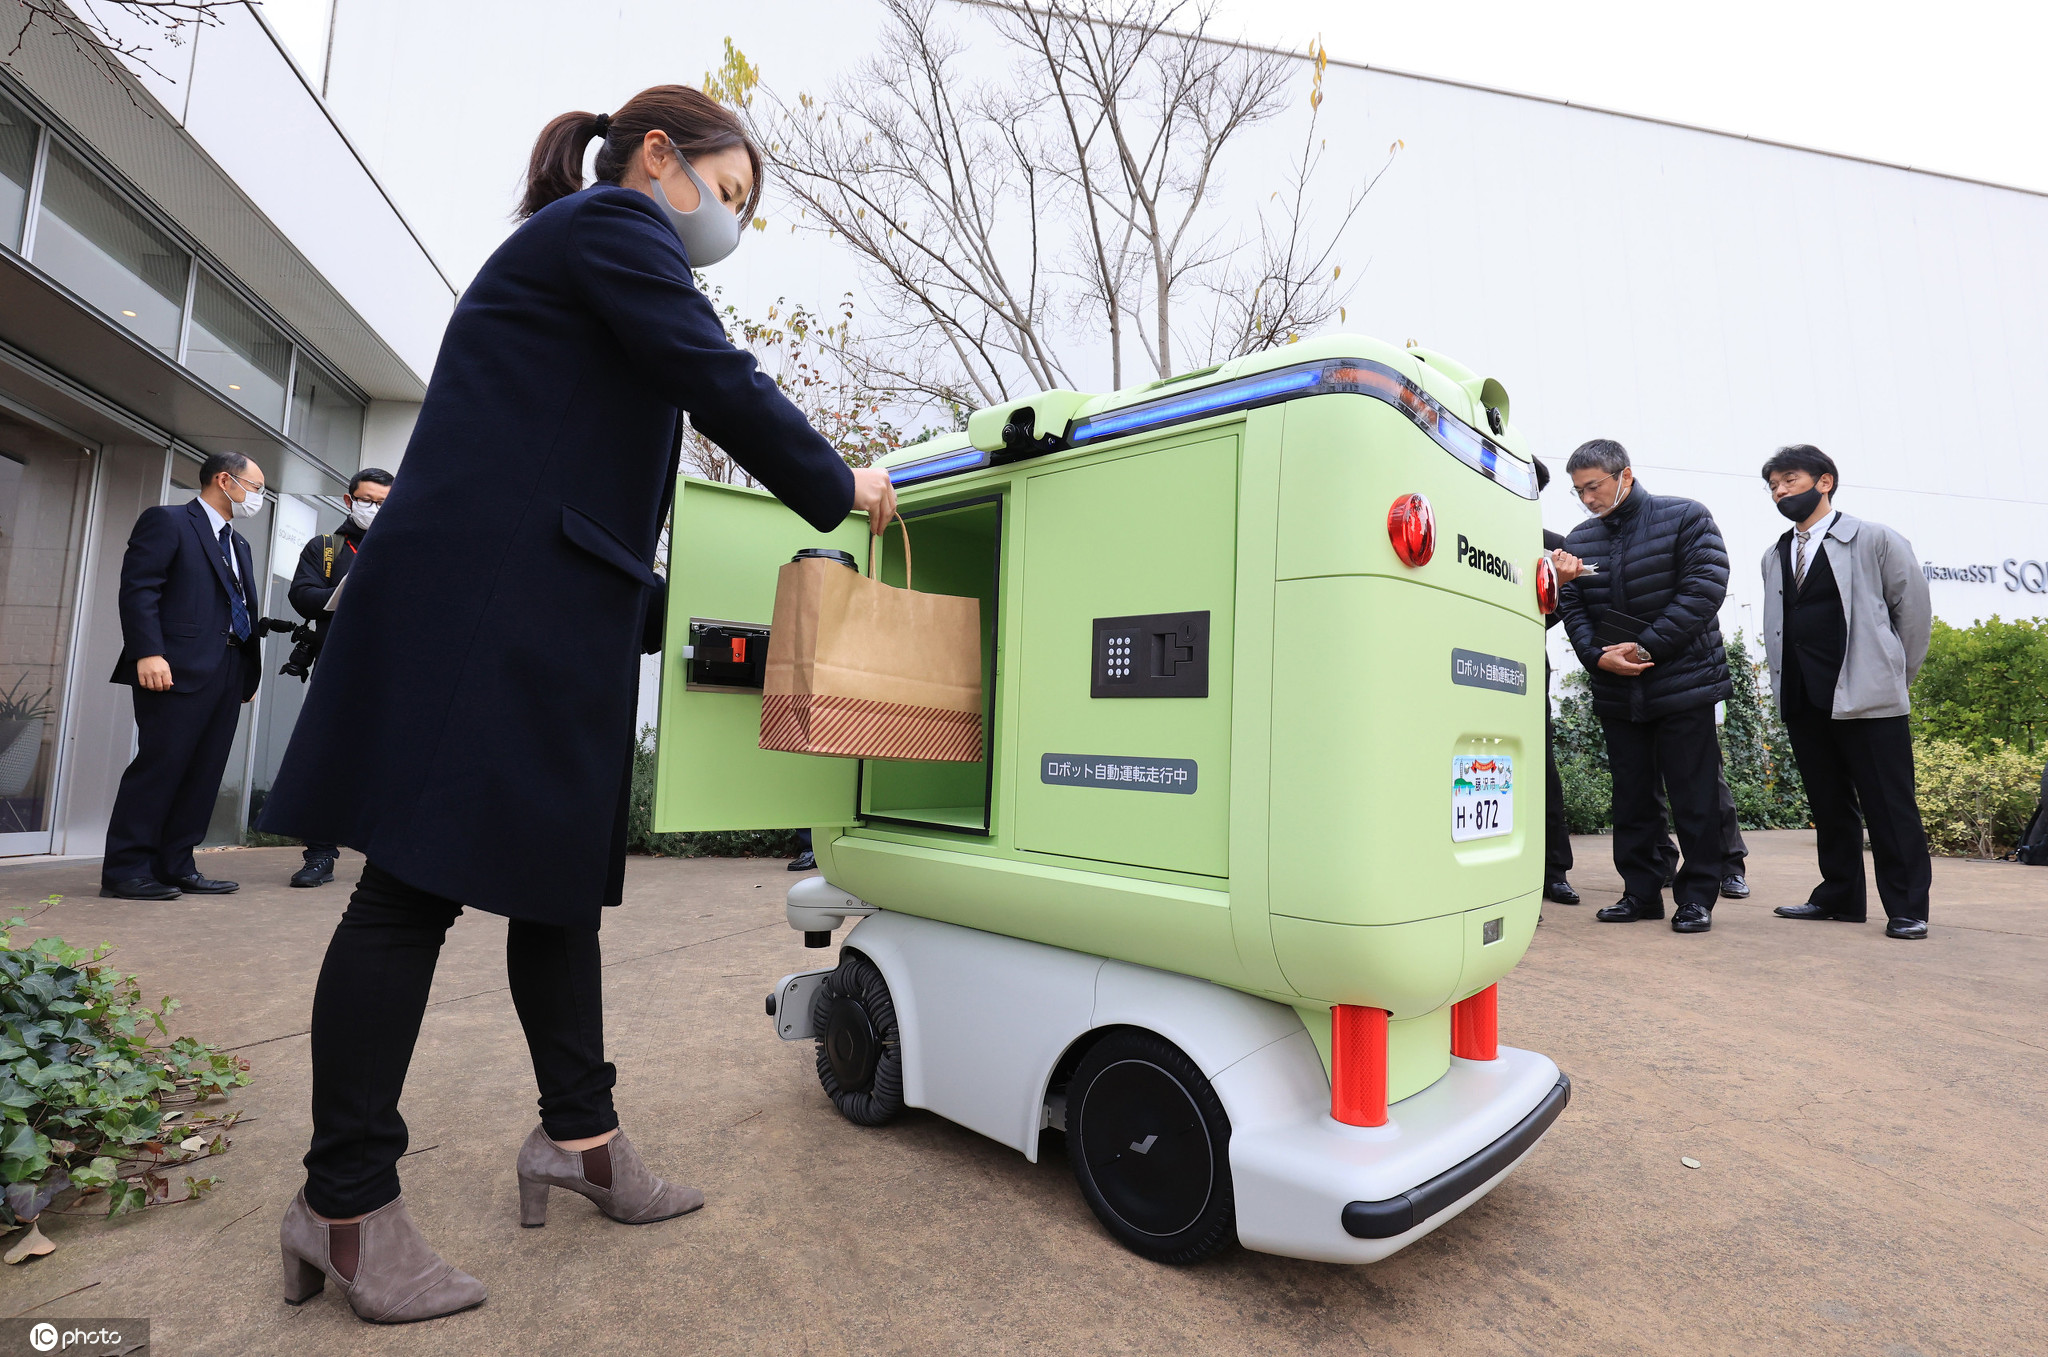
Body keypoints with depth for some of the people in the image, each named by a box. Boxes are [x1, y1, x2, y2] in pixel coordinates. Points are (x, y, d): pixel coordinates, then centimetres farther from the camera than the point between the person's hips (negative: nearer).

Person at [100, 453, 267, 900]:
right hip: (178, 669, -7)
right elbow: (138, 589, -10)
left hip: (228, 674, 8)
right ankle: (124, 870, 1)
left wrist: (249, 673, 12)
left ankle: (174, 867, 12)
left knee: (203, 774, 6)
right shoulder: (166, 521, 1)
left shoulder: (238, 543, 25)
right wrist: (148, 653, -20)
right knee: (159, 765, -6)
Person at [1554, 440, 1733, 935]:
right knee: (1631, 796, 10)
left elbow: (1705, 588, -12)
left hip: (1683, 684, -4)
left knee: (1693, 796, 2)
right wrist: (1597, 655, -14)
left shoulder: (1686, 517, -3)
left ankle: (1697, 895, 14)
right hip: (1616, 693, 4)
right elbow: (1572, 607, 4)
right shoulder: (1580, 540, 8)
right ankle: (1641, 892, 19)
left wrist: (1647, 646, -17)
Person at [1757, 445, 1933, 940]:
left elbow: (1914, 608, 2)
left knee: (1889, 806, 0)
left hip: (1866, 696, -5)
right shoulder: (1775, 557, 15)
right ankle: (1839, 897, 19)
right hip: (1802, 700, 5)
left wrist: (1894, 676, 4)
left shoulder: (1875, 540, 1)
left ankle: (1907, 908, 8)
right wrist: (1786, 685, 11)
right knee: (1829, 806, 11)